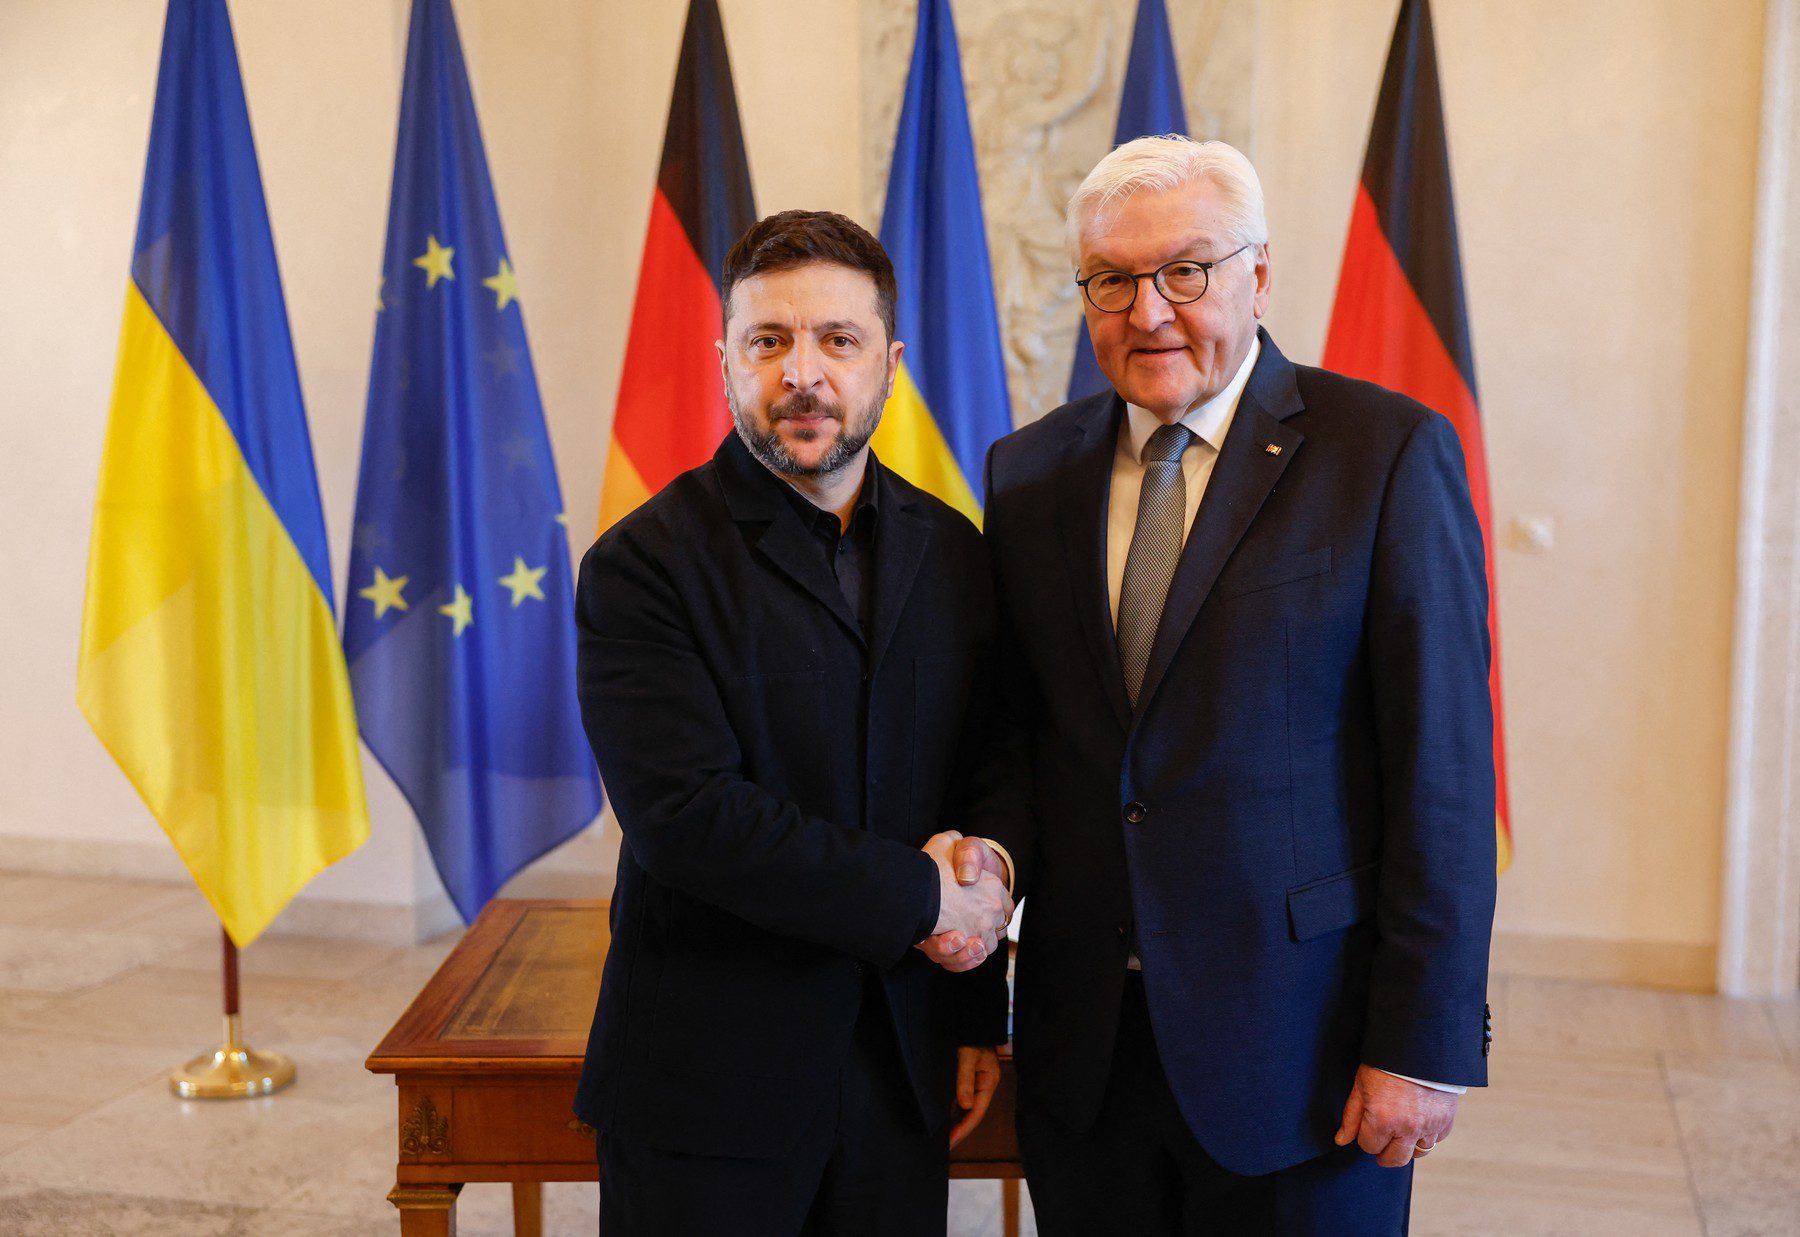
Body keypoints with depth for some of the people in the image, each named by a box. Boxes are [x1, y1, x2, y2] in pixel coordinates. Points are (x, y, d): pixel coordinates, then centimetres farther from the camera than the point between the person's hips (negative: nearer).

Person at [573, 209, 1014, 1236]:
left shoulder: (952, 554, 5)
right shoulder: (645, 565, -10)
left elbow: (977, 795, 10)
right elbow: (688, 816, -21)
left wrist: (979, 1016, 9)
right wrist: (917, 896, -15)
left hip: (902, 1079, 4)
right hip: (704, 1087, -4)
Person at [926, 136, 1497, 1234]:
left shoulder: (1392, 453, -8)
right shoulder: (1030, 472, 7)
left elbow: (1444, 772, -10)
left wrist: (1424, 1046, -11)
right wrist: (996, 847, -9)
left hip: (1296, 1045, -4)